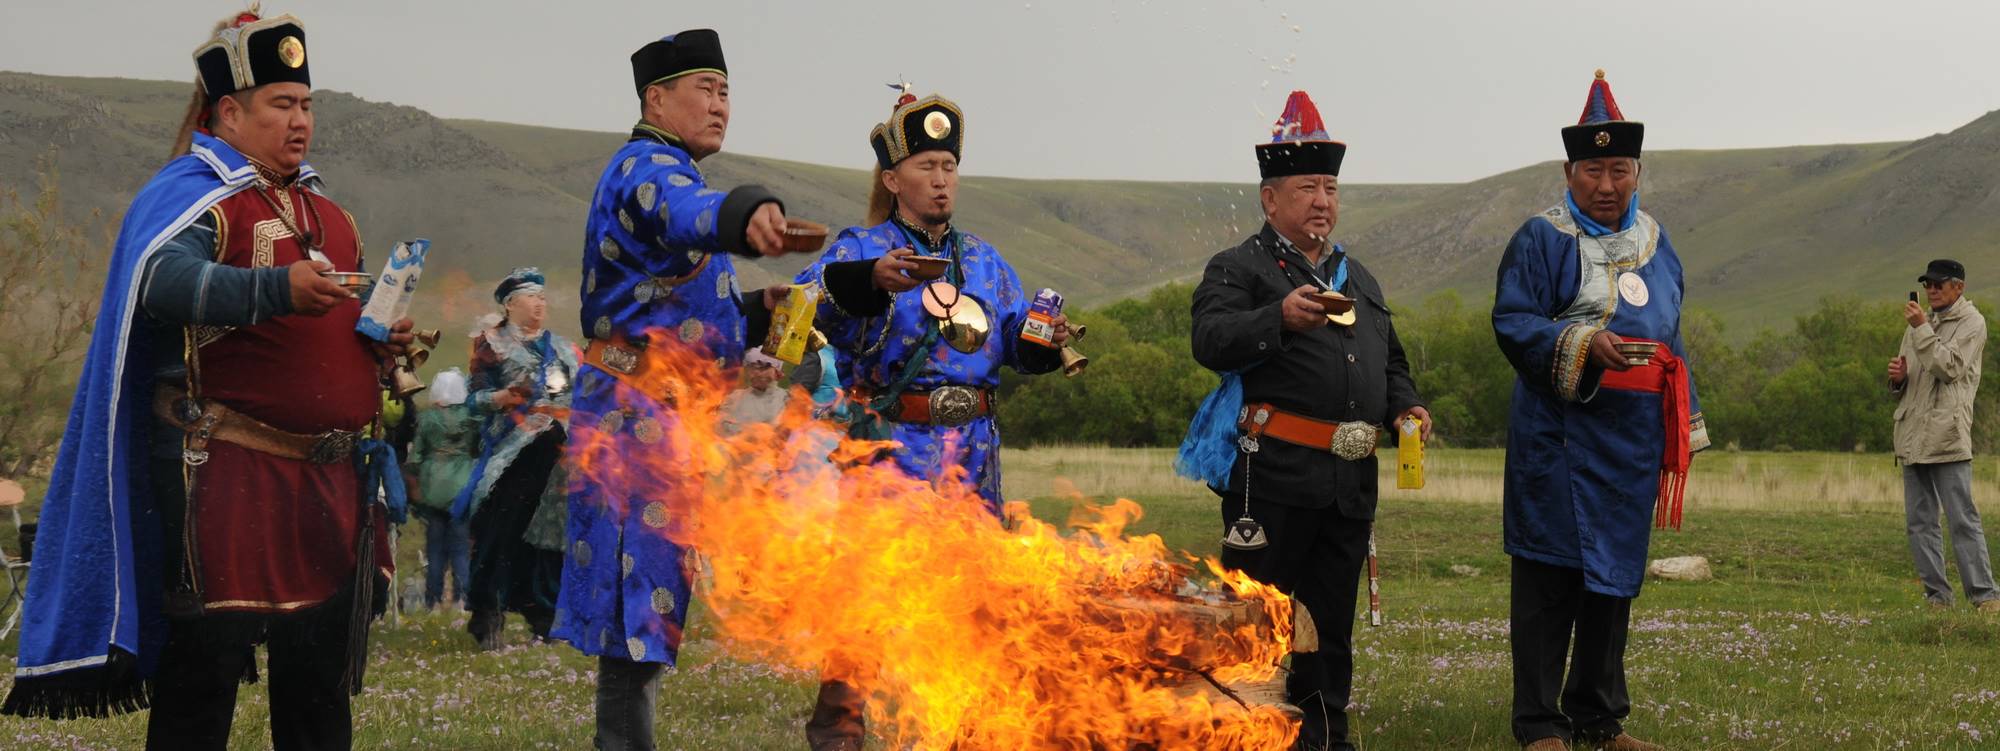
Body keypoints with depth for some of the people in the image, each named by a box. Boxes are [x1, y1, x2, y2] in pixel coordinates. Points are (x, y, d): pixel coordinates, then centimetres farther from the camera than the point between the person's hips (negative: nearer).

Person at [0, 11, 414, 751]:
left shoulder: (325, 210, 19)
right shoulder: (191, 195, -6)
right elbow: (163, 277, -27)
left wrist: (386, 339, 8)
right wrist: (276, 288, -41)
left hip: (330, 474, 8)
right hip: (226, 473, -7)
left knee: (322, 666, 11)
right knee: (208, 658, -6)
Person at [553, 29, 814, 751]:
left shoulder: (669, 172, 26)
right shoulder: (645, 167, -8)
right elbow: (689, 213, -36)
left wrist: (758, 309, 10)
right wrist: (750, 213, -58)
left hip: (670, 420, 10)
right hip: (640, 416, -10)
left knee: (648, 608, 12)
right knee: (642, 605, -12)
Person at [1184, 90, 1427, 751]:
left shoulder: (1358, 278, 24)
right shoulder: (1239, 268, 1)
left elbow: (1389, 362, 30)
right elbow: (1211, 342, -17)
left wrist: (1403, 405, 9)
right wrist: (1279, 318, -32)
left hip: (1351, 480, 7)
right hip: (1273, 478, -7)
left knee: (1332, 622, 12)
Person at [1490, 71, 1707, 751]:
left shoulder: (1655, 244, 17)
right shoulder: (1540, 240, -3)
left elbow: (1671, 342, 22)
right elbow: (1512, 325, -11)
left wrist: (1685, 428, 20)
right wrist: (1582, 343, -25)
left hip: (1634, 438, 6)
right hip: (1561, 433, -6)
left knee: (1616, 575, 10)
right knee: (1551, 575, -4)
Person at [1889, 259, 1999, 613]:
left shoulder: (1971, 323, 0)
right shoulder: (1921, 323, 20)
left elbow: (1949, 367, -14)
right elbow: (1902, 384, 25)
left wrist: (1922, 329, -14)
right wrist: (1898, 377, 2)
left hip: (1947, 437, -7)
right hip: (1913, 435, 7)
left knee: (1962, 518, -10)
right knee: (1919, 521, 6)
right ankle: (1936, 596, 10)